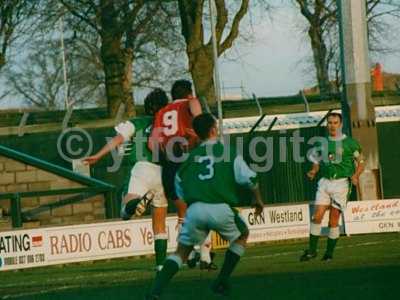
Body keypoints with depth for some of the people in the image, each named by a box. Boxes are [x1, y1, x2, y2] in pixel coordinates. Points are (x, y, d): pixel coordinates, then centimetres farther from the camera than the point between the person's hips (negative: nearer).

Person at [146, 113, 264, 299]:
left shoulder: (190, 157, 18)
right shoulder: (228, 153, 10)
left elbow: (179, 189, 20)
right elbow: (250, 179, 7)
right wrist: (258, 199, 24)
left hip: (195, 209, 2)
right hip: (221, 209, -2)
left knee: (181, 251, 12)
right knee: (241, 235, 27)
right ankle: (222, 282, 20)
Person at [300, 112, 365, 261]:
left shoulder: (350, 143, -1)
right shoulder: (322, 143, 9)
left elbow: (360, 162, 5)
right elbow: (317, 161, 19)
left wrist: (355, 176, -12)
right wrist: (313, 172, -1)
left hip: (341, 183, -3)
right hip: (325, 182, 3)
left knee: (333, 221, -2)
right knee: (317, 216, -7)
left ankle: (329, 252, 9)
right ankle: (311, 250, 1)